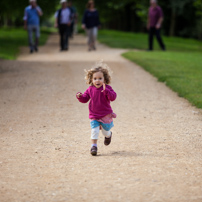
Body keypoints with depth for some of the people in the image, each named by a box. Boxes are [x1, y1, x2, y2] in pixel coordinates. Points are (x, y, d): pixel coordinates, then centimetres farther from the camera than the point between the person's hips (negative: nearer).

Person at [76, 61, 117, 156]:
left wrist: (106, 91, -41)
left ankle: (108, 135, 48)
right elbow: (85, 99, 5)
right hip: (94, 116, 1)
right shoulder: (90, 89, -2)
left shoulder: (107, 88, -12)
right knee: (94, 131, -12)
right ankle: (94, 146, -1)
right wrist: (80, 96, -18)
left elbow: (113, 97, -25)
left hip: (106, 115, -1)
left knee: (105, 132, 13)